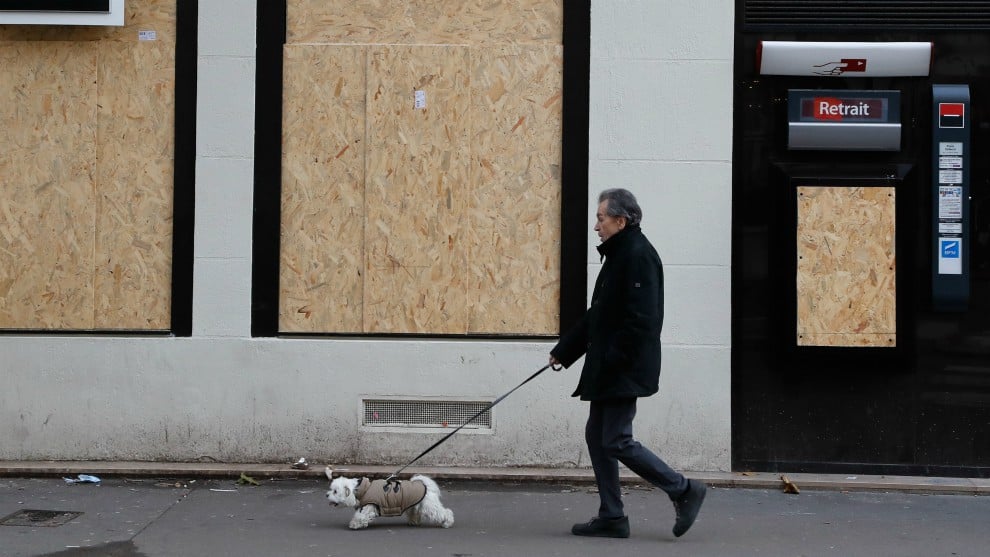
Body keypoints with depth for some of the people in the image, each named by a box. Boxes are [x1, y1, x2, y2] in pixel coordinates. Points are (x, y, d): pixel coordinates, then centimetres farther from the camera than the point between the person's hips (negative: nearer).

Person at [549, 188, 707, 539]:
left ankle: (683, 491, 3)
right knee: (597, 436, 11)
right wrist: (564, 350, 20)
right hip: (608, 370, 10)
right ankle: (611, 518, 17)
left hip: (626, 371, -10)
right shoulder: (617, 255, 15)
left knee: (616, 441, -8)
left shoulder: (638, 256, -16)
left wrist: (613, 359, -23)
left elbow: (640, 319, -24)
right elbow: (597, 315, 21)